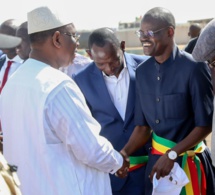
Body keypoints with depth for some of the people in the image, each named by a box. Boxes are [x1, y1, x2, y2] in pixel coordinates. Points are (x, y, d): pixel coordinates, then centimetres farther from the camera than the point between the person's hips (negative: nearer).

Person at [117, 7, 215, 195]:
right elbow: (143, 126, 5)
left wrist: (172, 155, -16)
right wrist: (125, 153, -10)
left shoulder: (194, 68, -15)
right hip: (156, 158, 5)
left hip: (188, 162, -5)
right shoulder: (142, 71, 3)